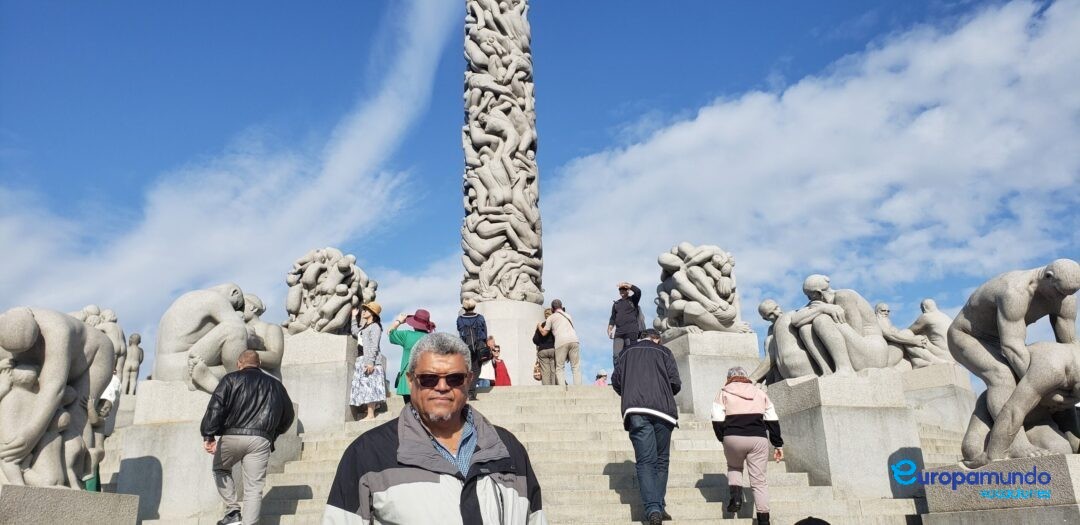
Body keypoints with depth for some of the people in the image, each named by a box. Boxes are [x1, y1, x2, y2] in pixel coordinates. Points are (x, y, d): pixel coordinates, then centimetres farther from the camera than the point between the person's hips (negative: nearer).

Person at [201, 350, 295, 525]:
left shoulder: (232, 379, 10)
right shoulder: (275, 384, 20)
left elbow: (215, 407, -4)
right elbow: (288, 415, 26)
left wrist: (208, 435, -7)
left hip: (232, 436, -1)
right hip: (260, 441, 1)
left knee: (220, 469, 26)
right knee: (254, 489, 3)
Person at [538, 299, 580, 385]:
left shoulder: (551, 317, 17)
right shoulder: (568, 315, 31)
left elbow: (544, 333, 15)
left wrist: (539, 326, 34)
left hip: (561, 341, -3)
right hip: (574, 339, 3)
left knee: (559, 368, 1)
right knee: (575, 367, 4)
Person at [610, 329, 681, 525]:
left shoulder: (627, 353, 19)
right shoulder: (663, 352, 14)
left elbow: (616, 380, 13)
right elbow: (675, 383, 5)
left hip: (636, 411, 0)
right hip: (662, 410, 0)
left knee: (645, 461, -4)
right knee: (661, 460, 13)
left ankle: (652, 509, -18)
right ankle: (659, 506, 9)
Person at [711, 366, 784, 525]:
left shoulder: (724, 393, 10)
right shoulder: (760, 393, 19)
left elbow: (717, 421, 1)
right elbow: (773, 420, 14)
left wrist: (723, 438, 16)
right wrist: (778, 444, 16)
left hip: (733, 438, -1)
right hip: (758, 439, 2)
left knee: (734, 467, 26)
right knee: (759, 480, 6)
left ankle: (736, 496, 3)